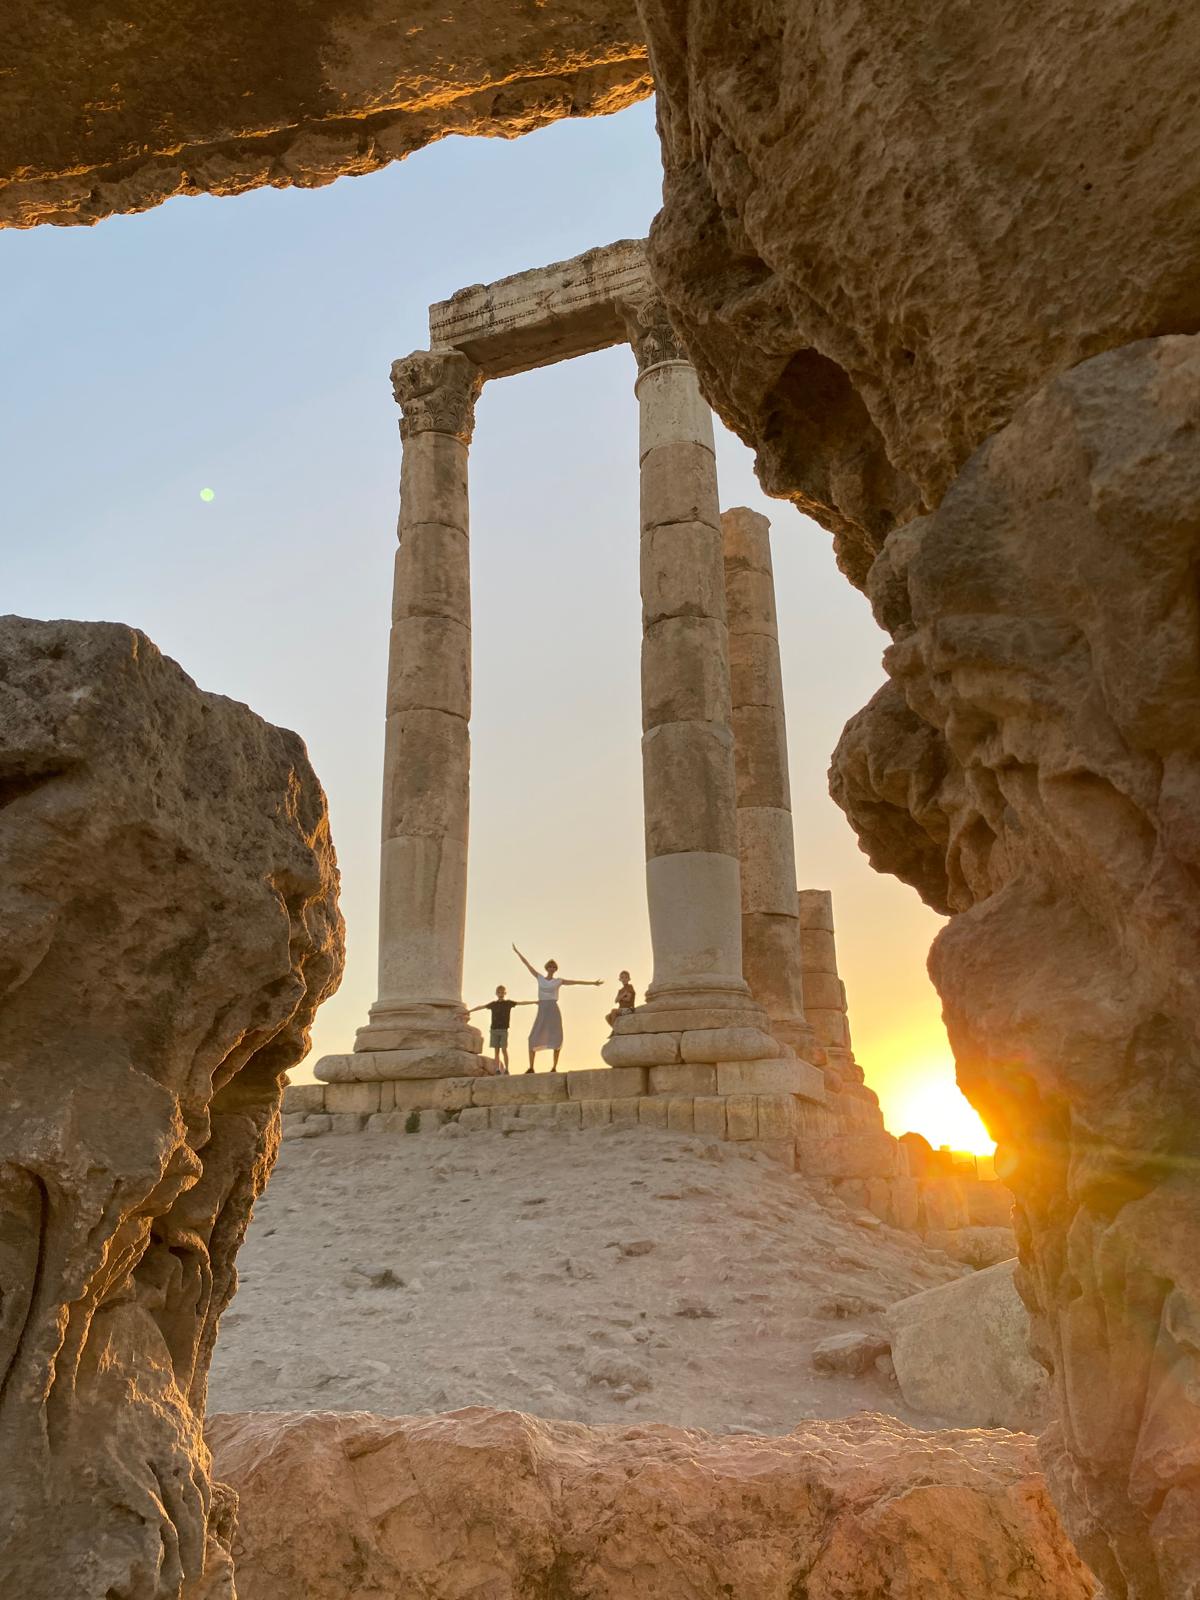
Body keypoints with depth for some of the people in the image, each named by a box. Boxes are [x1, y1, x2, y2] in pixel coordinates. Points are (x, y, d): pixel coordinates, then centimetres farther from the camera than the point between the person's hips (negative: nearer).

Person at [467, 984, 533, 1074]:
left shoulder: (509, 1003, 6)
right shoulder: (493, 1004, 11)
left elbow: (521, 1002, 0)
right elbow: (481, 1007, 20)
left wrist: (534, 1002, -7)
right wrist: (469, 1011, 28)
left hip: (504, 1030, -2)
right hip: (494, 1029, 2)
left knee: (504, 1050, -8)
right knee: (496, 1051, 2)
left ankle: (506, 1069, -3)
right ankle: (498, 1070, 4)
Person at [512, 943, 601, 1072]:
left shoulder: (559, 981, 9)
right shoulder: (540, 978, 13)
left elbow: (577, 982, 6)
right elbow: (527, 964, 14)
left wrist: (593, 983, 2)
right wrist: (517, 952, 16)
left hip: (554, 1010, -1)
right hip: (541, 1012, 1)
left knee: (556, 1039, -8)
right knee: (533, 1038, -8)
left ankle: (554, 1067, 0)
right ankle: (531, 1067, -4)